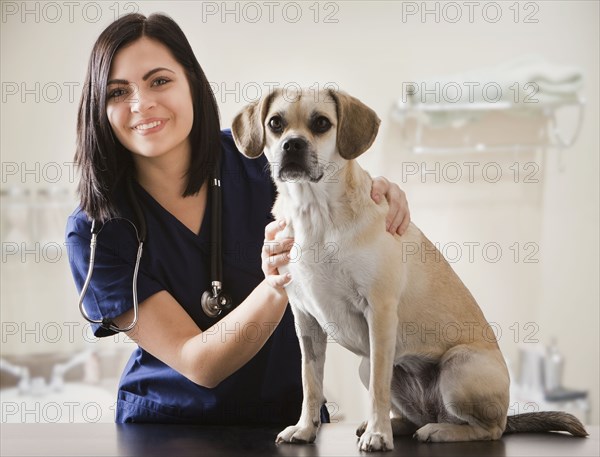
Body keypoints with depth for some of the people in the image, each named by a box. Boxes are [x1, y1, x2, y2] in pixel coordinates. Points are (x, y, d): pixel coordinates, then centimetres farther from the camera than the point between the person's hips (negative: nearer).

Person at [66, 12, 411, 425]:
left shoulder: (253, 159, -8)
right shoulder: (94, 233, -12)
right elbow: (201, 366, -17)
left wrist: (375, 188, -13)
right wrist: (276, 287, -33)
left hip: (290, 412, 2)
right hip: (167, 426, -2)